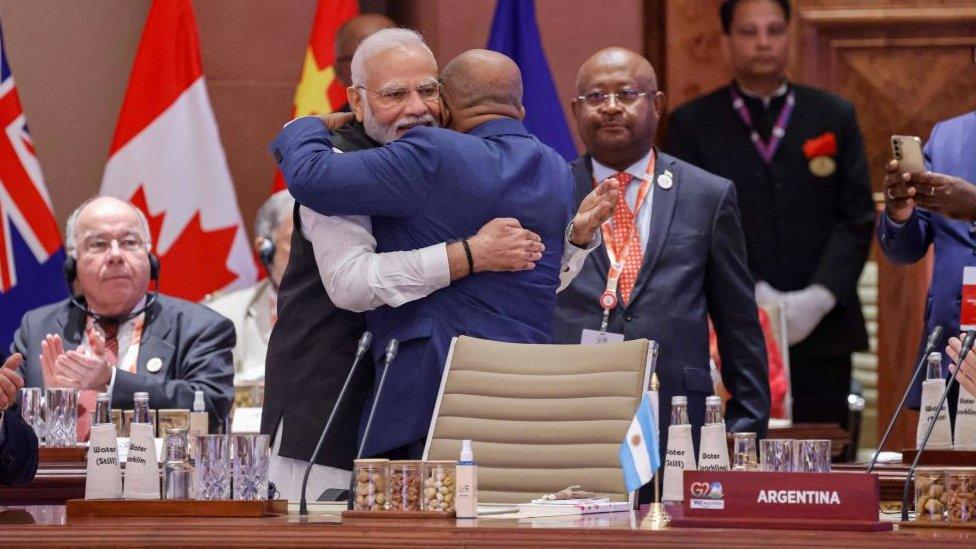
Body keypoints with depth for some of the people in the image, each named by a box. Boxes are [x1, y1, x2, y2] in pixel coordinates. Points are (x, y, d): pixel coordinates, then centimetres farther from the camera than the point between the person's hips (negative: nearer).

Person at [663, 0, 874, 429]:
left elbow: (857, 217, 6)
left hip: (821, 331, 2)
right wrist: (751, 293, -14)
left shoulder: (835, 117, 12)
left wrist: (820, 296, -10)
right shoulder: (691, 124, 8)